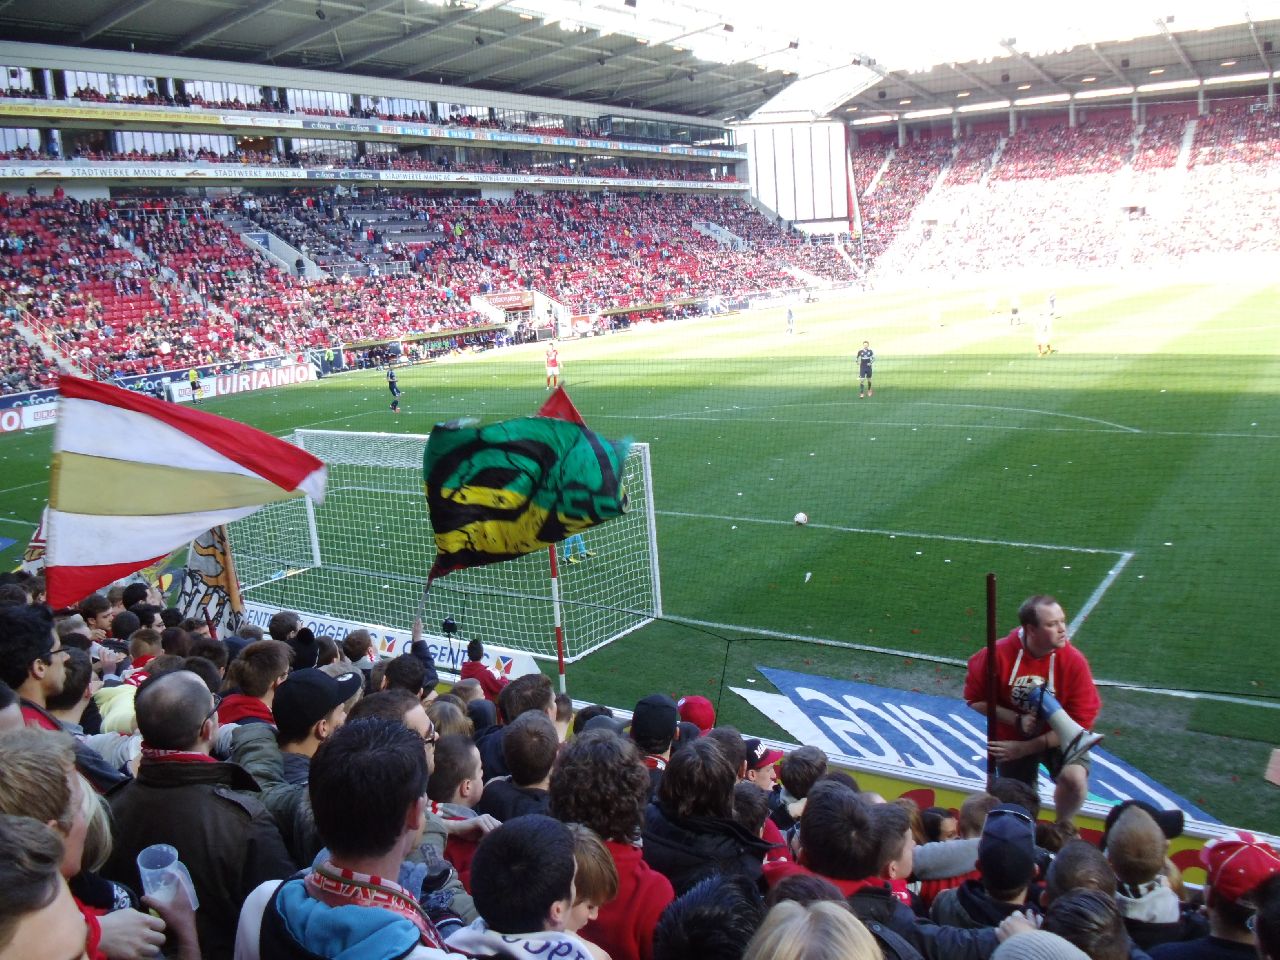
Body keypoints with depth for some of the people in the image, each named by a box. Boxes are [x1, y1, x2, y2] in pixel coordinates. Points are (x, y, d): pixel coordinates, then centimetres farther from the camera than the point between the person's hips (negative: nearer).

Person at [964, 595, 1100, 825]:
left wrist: (1025, 748, -23)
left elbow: (1080, 722, -20)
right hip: (1011, 739, 1)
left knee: (1074, 778, -29)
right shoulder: (999, 654, -24)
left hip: (1058, 738, -1)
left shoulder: (1074, 660, -25)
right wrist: (1016, 720, -25)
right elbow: (975, 699, -10)